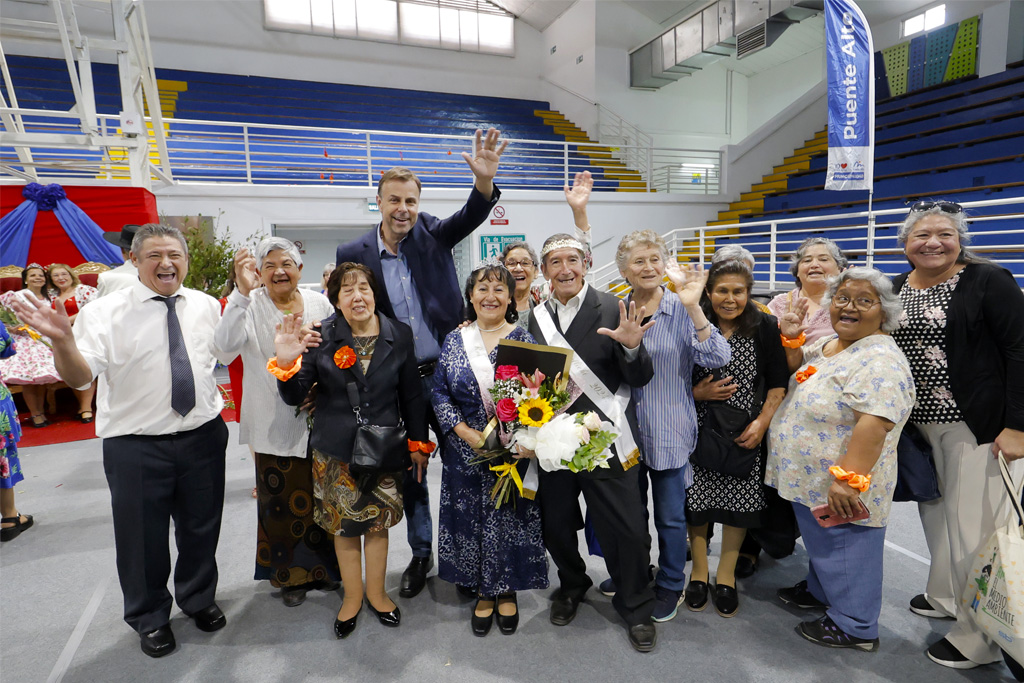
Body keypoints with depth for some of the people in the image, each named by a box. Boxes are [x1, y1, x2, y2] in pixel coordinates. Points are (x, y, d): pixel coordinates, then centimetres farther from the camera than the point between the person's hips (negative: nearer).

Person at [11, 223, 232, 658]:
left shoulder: (207, 307, 1)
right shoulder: (105, 312, -10)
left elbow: (228, 353, 14)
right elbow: (79, 377, -19)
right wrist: (62, 340, -38)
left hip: (203, 437, 3)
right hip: (136, 446, -2)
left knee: (201, 528, 20)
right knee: (143, 537, 15)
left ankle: (198, 599, 47)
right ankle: (150, 618, 42)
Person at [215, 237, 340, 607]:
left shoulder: (319, 303, 4)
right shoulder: (250, 305, -4)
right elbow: (227, 343, -23)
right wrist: (242, 292, -33)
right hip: (274, 423, -2)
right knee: (281, 500, 7)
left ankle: (324, 566, 34)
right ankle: (290, 575, 29)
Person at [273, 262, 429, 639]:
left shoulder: (399, 335, -4)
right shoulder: (320, 337, -8)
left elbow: (412, 394, 3)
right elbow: (294, 397, -8)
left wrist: (418, 443, 4)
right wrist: (286, 364, -27)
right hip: (336, 450, 0)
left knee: (378, 522, 14)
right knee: (344, 525, 13)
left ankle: (376, 593, 38)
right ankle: (352, 598, 36)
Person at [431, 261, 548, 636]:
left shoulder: (523, 339, -3)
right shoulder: (454, 340, 2)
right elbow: (440, 392, 1)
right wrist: (468, 434, -11)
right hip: (466, 450, 2)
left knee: (510, 516, 9)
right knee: (472, 518, 10)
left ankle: (506, 591, 32)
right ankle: (483, 593, 32)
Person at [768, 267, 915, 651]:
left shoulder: (880, 360, -23)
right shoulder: (830, 343, 6)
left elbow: (874, 425, -31)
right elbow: (799, 367, 21)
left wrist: (847, 481, -32)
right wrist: (791, 339, 2)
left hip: (841, 488, -9)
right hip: (809, 478, 9)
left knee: (843, 548, 8)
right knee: (822, 541, 25)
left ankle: (855, 627, 26)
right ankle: (821, 591, 45)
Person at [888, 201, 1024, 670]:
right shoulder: (896, 289, 8)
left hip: (977, 424, -5)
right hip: (920, 423, 6)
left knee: (973, 521, 0)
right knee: (934, 511, 16)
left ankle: (978, 635, 15)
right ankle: (947, 595, 37)